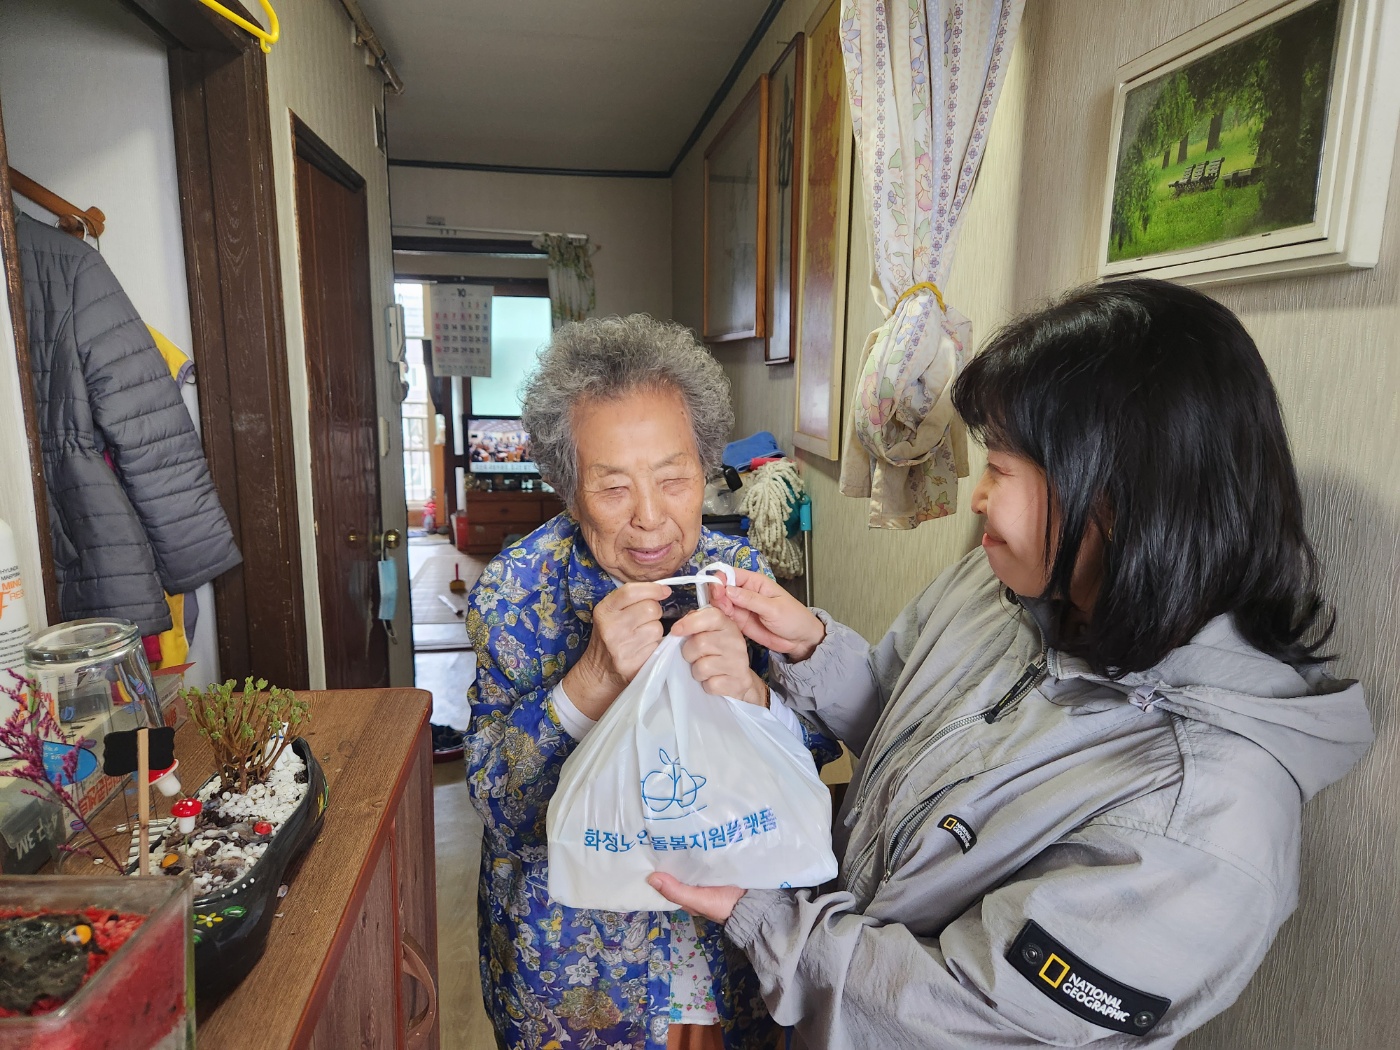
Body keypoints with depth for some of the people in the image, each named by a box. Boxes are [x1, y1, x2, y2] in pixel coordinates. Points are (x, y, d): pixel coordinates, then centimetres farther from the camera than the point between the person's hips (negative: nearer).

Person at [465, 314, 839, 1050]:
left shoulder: (739, 572, -13)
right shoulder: (516, 591, -18)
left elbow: (818, 750, -11)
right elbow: (499, 804, -20)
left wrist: (754, 697, -33)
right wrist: (595, 679, -35)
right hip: (571, 942, -1)